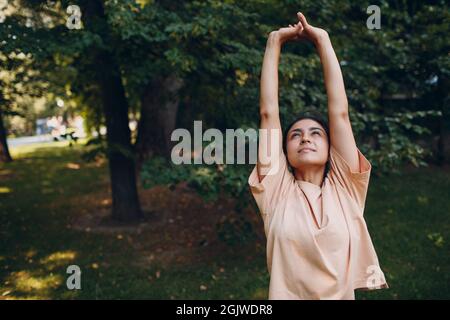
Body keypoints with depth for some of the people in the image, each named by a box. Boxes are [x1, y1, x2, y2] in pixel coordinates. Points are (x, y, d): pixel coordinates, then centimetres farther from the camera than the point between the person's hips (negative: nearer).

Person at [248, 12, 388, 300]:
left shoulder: (344, 188, -5)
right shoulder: (278, 191, -7)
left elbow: (340, 111, -11)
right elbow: (268, 112, -11)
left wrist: (323, 40, -8)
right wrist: (275, 42, -8)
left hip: (342, 295, 1)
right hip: (286, 294, -1)